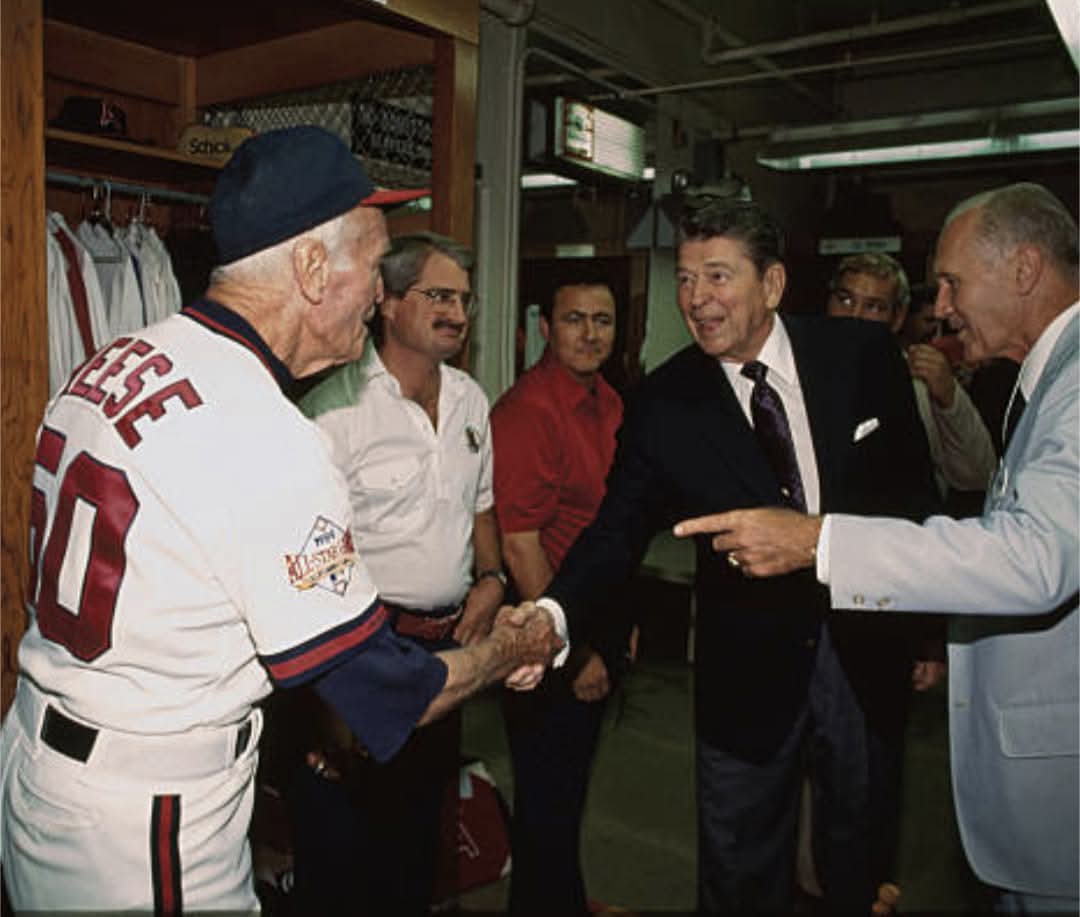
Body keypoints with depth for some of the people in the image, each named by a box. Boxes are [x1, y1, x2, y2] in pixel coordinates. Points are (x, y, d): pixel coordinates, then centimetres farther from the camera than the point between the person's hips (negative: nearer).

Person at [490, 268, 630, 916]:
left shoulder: (609, 403, 7)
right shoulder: (526, 412, -20)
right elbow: (520, 547, -21)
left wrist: (622, 622, 14)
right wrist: (574, 652, -16)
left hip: (601, 626, 8)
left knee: (572, 786, 24)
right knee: (547, 797, 10)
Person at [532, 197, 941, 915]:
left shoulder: (863, 355, -6)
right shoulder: (664, 402, -10)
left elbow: (915, 488, 3)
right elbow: (620, 527, -14)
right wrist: (555, 612, -32)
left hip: (869, 649, 2)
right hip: (749, 674, -1)